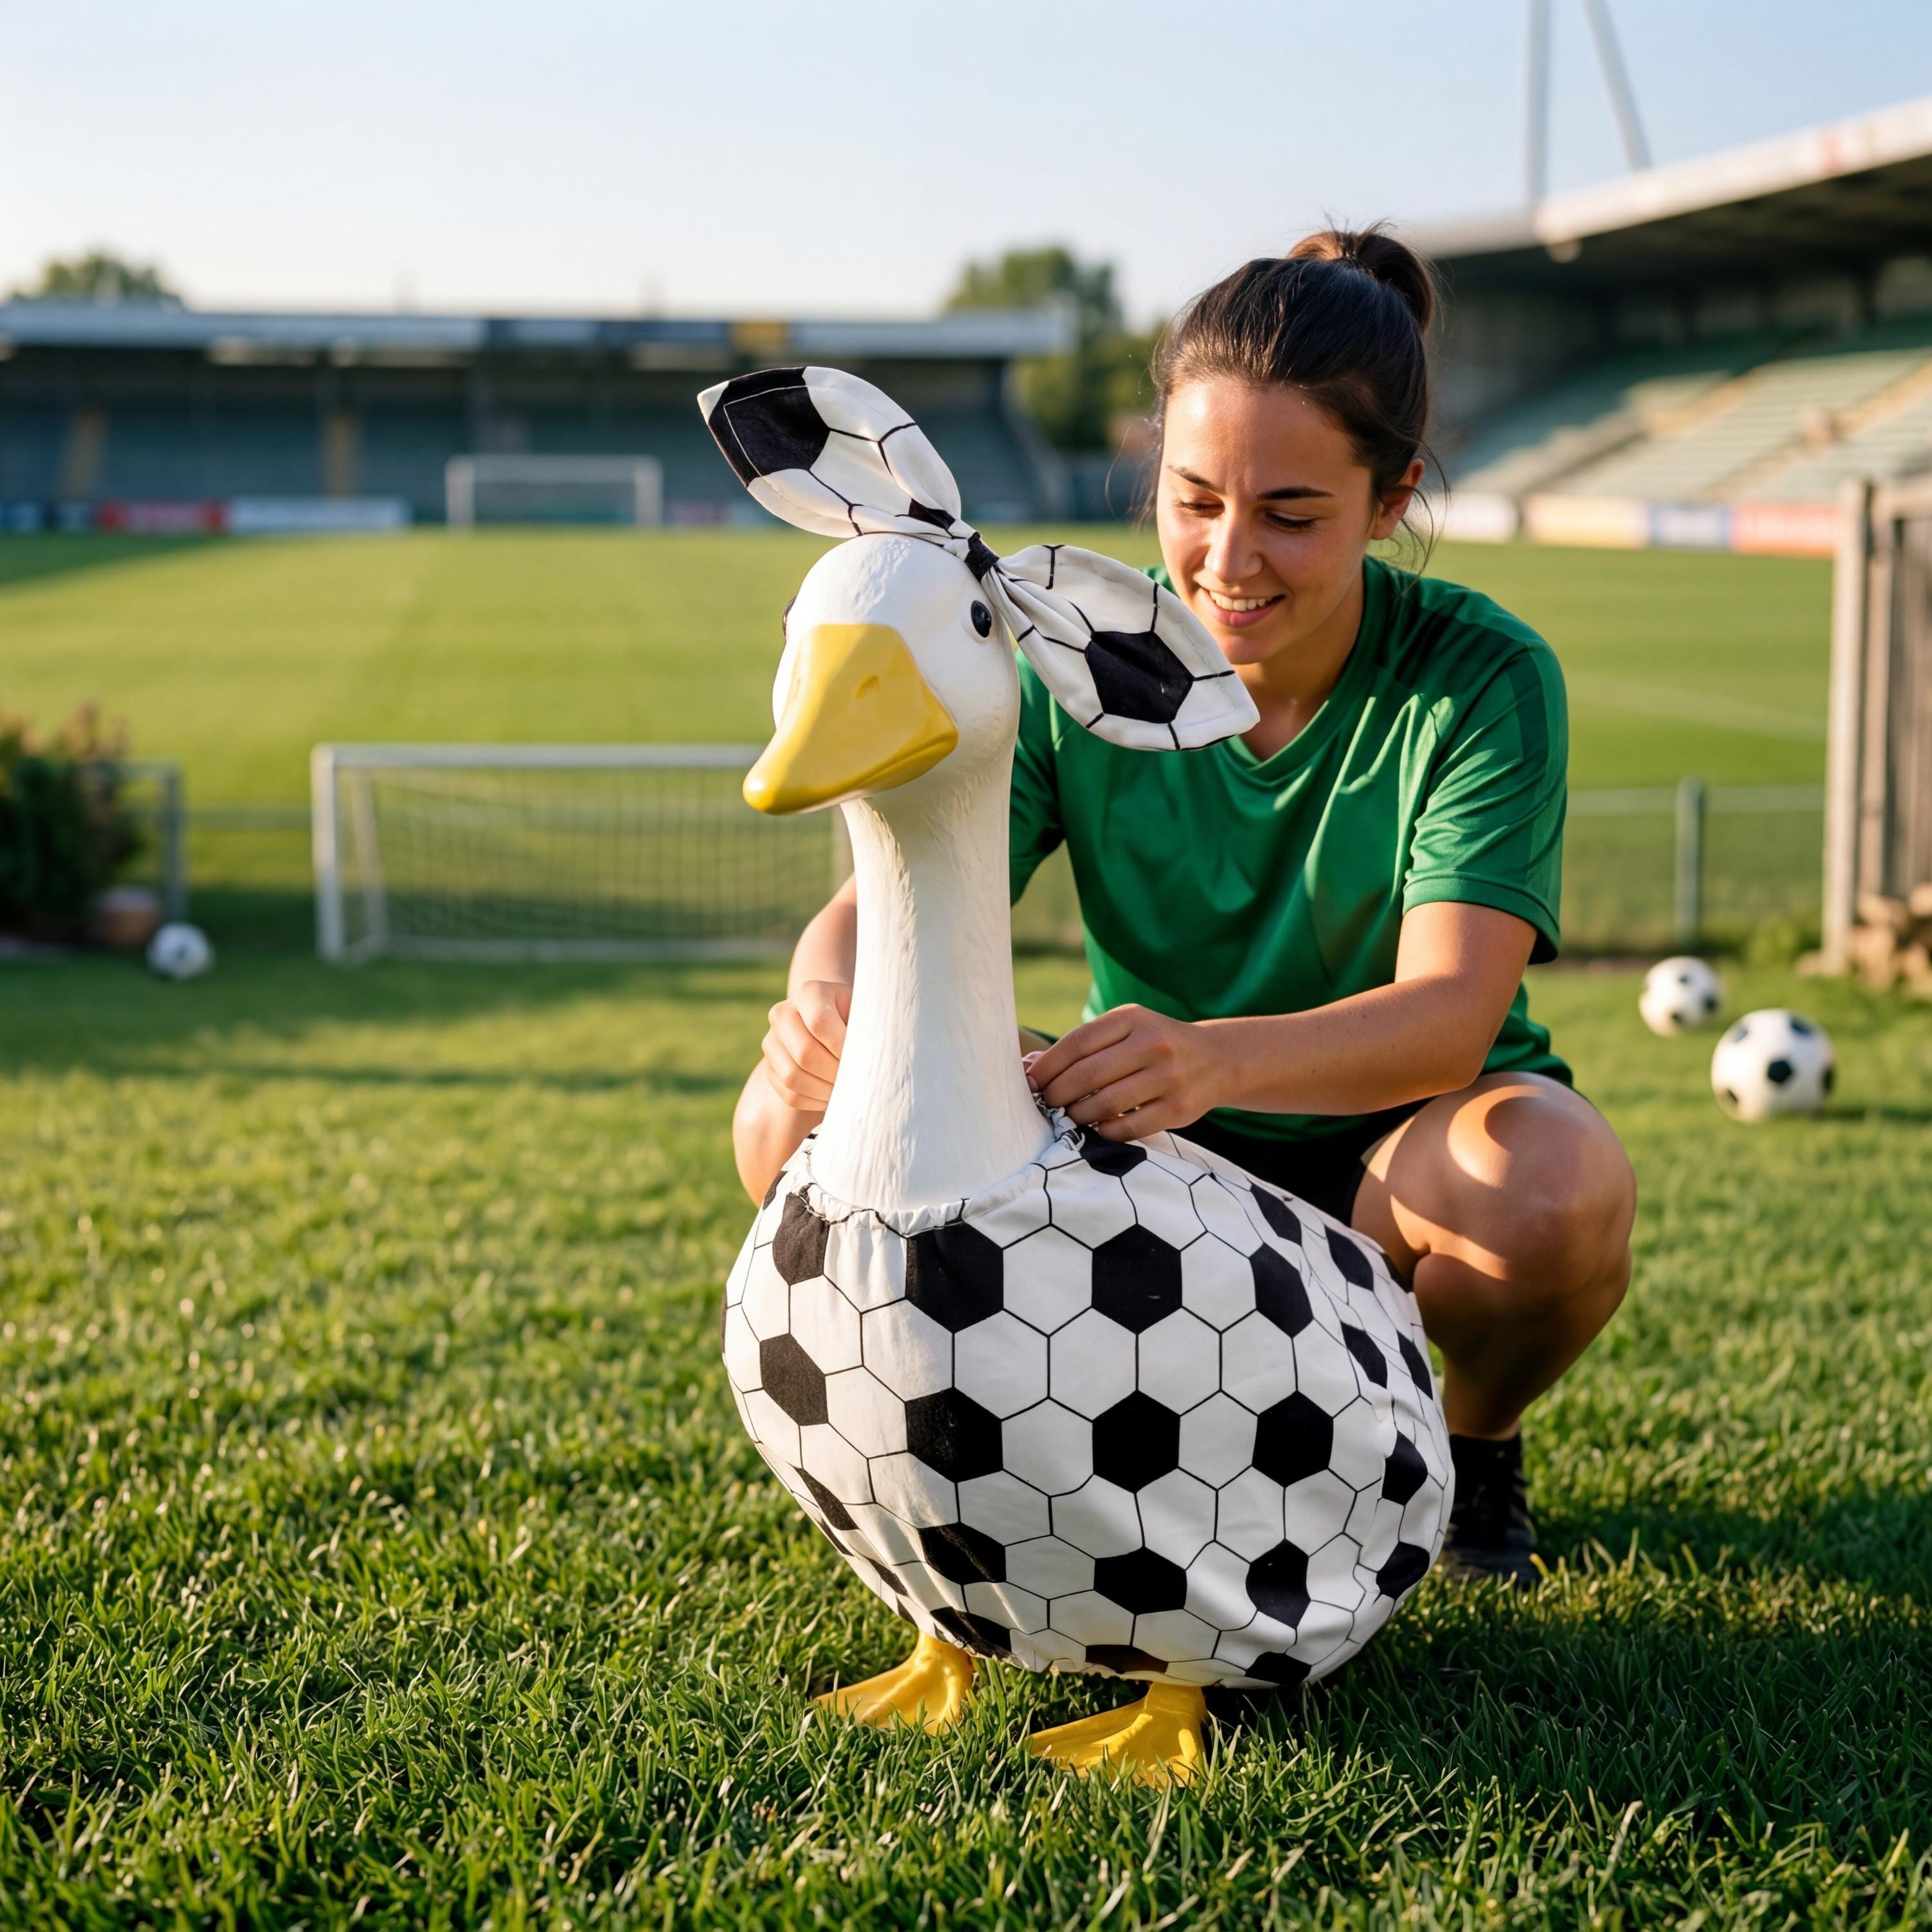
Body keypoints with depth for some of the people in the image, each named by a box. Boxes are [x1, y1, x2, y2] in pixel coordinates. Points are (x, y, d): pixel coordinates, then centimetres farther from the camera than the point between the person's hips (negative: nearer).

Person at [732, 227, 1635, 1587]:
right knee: (797, 1121, -21)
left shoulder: (1482, 679, -18)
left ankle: (1475, 1448, -1)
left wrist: (1216, 1057, -52)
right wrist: (832, 995, -45)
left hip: (1398, 1137, -2)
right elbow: (896, 895, -19)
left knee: (1560, 1181, -38)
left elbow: (1449, 1012, -31)